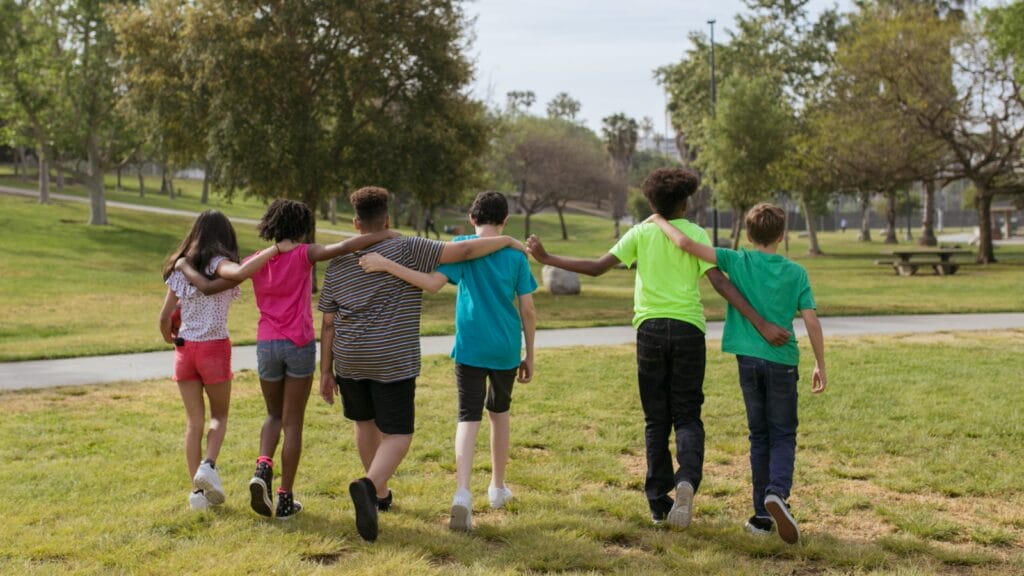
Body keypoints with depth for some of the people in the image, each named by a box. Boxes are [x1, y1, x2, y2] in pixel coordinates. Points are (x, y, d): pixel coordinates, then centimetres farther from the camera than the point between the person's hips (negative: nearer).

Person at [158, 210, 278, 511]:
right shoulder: (219, 264, -8)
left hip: (184, 347, 4)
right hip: (214, 347, -4)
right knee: (219, 415, 15)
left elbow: (165, 316, 9)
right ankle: (209, 465, -10)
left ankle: (198, 490, 8)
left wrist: (168, 336, 29)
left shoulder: (180, 268, 7)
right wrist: (273, 250, -25)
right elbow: (240, 272, -33)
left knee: (194, 420, 9)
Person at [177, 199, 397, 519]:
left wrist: (184, 266, 19)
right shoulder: (303, 255, -6)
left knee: (274, 416, 22)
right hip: (300, 346, -3)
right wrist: (383, 235, -14)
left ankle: (263, 469, -5)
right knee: (293, 422, 6)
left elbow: (210, 287, 3)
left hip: (267, 346, 3)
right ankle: (285, 498, 9)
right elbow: (342, 248, -20)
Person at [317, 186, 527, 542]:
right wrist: (506, 241, 1)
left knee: (365, 421, 25)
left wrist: (326, 372, 12)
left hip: (349, 361, 4)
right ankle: (369, 485, -27)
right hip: (392, 362, -4)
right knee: (397, 436, 1)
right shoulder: (406, 249, -7)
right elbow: (463, 251, -14)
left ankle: (380, 494, 37)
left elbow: (328, 323, 6)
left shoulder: (338, 262, 5)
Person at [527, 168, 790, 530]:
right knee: (687, 416, 6)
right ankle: (687, 480, -21)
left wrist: (547, 259, 8)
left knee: (656, 420, 9)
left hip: (650, 329, 1)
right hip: (687, 328, -1)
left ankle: (659, 503, 8)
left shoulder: (641, 233, 5)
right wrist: (762, 325, -11)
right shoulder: (696, 234, 3)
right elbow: (721, 283, -8)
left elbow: (597, 267, -1)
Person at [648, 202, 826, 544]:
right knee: (783, 435, 8)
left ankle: (763, 514, 14)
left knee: (759, 436, 13)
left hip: (749, 360, 1)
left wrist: (658, 221, 6)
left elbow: (685, 243, -9)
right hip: (782, 361, -1)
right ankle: (777, 490, -20)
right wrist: (820, 365, 8)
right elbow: (812, 322, -2)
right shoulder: (796, 273, 1)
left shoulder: (737, 262, -1)